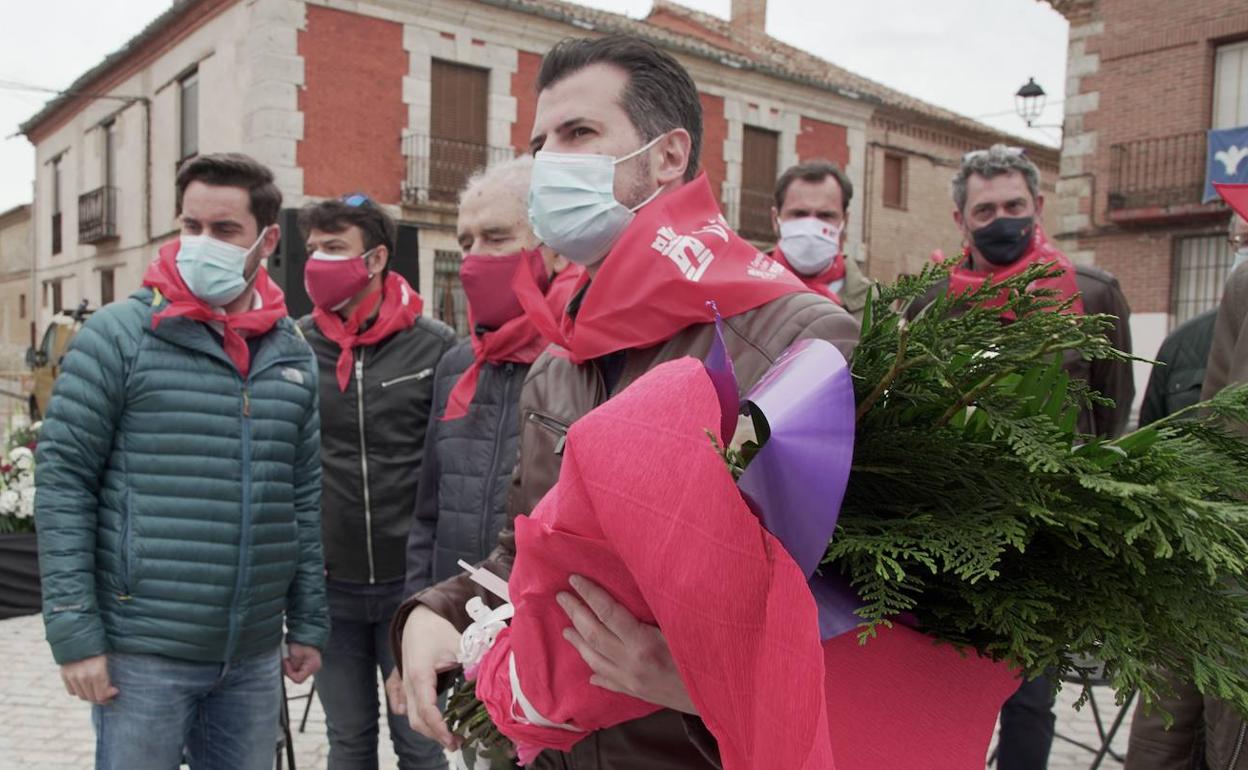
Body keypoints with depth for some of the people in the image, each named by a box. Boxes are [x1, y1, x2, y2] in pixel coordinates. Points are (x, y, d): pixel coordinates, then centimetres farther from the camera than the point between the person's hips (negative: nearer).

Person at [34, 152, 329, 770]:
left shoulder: (292, 354, 6)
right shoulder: (118, 335, -6)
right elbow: (63, 484, -8)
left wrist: (307, 623, 10)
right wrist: (74, 632, -11)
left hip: (254, 655, 4)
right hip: (143, 651, -4)